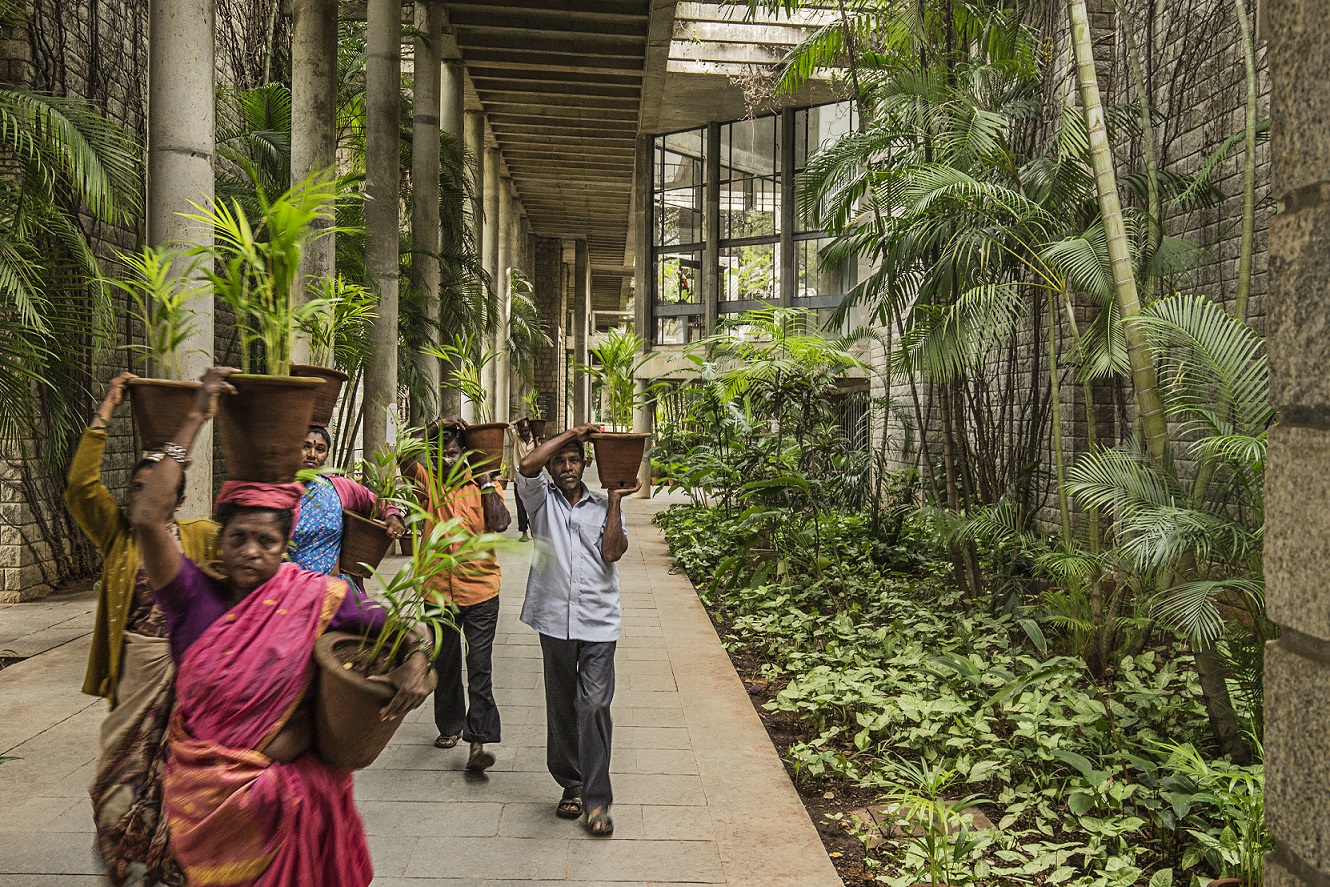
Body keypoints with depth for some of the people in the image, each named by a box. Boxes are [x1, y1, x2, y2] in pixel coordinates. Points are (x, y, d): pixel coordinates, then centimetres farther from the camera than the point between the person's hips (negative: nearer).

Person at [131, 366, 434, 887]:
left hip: (285, 795, 0)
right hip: (203, 796, 1)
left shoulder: (315, 595, -8)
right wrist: (196, 419, -19)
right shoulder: (196, 595, -8)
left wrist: (416, 660, -27)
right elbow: (145, 518, -20)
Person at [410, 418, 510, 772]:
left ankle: (478, 741, -4)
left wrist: (486, 481, -13)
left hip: (481, 590, -2)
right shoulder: (427, 481, 2)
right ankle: (450, 725, 35)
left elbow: (500, 524, -14)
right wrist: (435, 430, -18)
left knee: (479, 666, -6)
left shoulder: (482, 483, 0)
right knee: (444, 664, 17)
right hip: (439, 591, 2)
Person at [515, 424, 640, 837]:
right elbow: (526, 467, -13)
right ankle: (571, 785, 27)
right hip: (555, 620, 1)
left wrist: (615, 499, -6)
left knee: (594, 706, -7)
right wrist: (570, 433, -7)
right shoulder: (542, 500, 8)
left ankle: (596, 800, 1)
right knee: (561, 707, 11)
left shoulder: (604, 507, 9)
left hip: (598, 622, -1)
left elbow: (612, 552, -6)